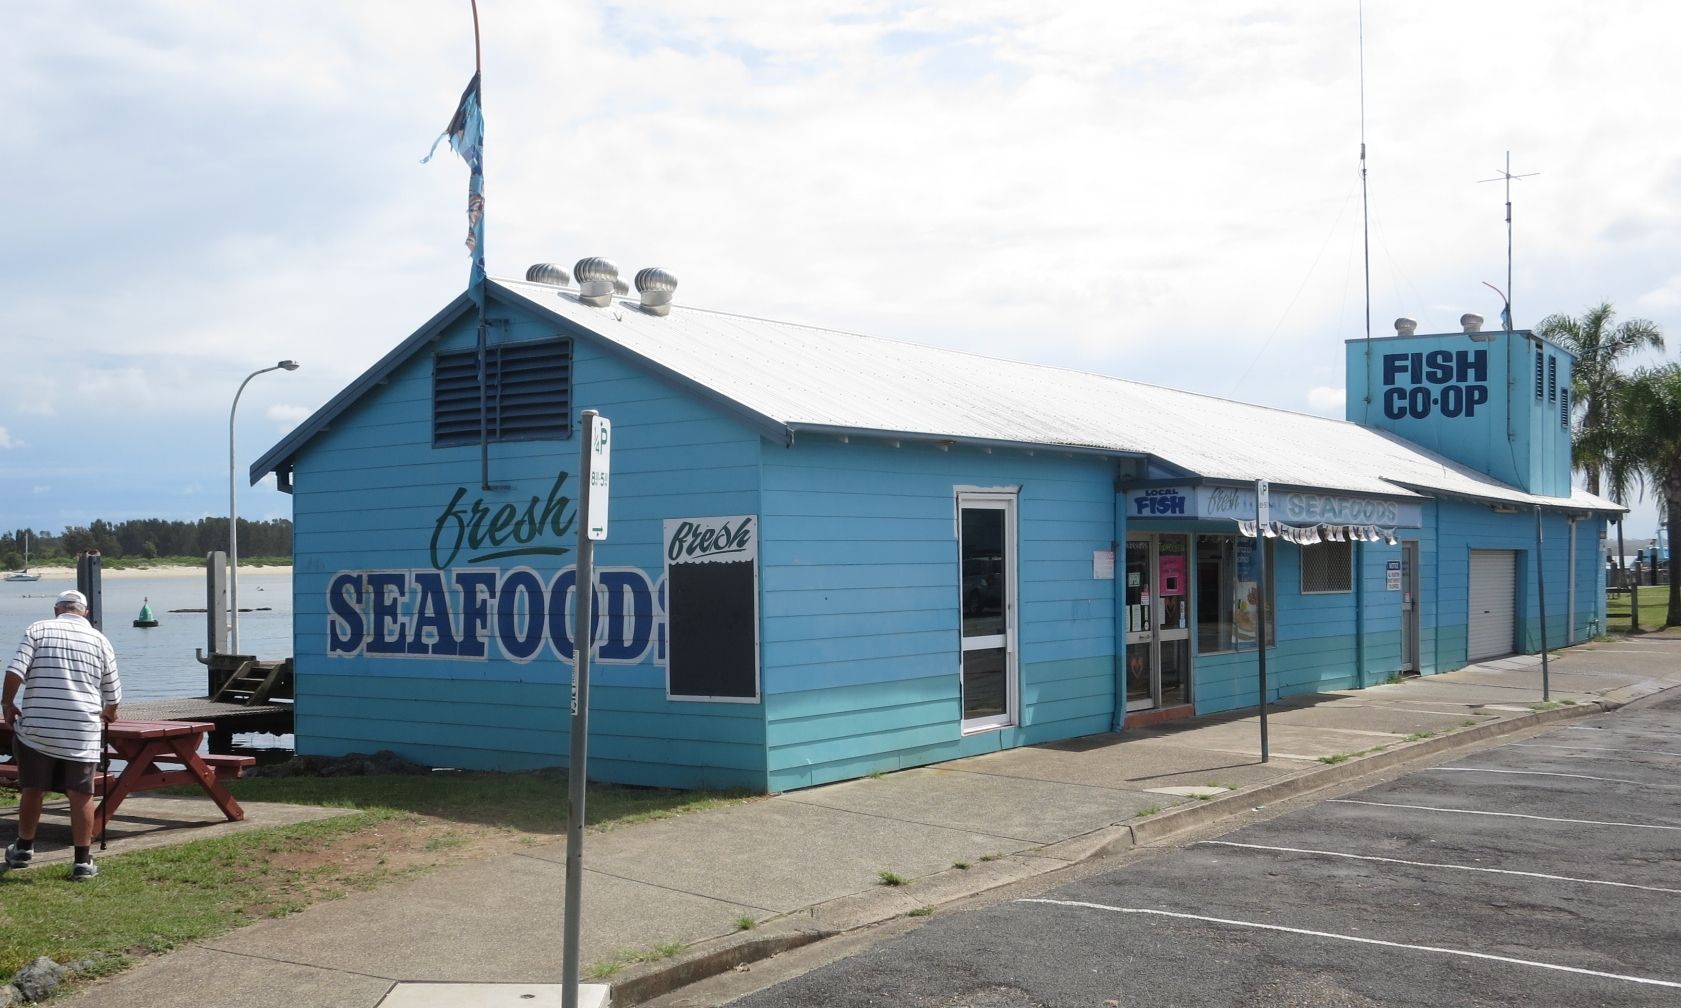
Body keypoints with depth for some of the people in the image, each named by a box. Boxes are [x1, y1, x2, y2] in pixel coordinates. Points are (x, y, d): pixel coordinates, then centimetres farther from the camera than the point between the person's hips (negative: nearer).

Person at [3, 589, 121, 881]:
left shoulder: (37, 630, 3)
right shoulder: (99, 640, 7)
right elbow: (113, 693, 11)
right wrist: (109, 713, 32)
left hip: (37, 726, 0)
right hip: (83, 730, 0)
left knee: (32, 789, 16)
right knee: (82, 795, 3)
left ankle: (24, 848, 31)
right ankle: (83, 861, 4)